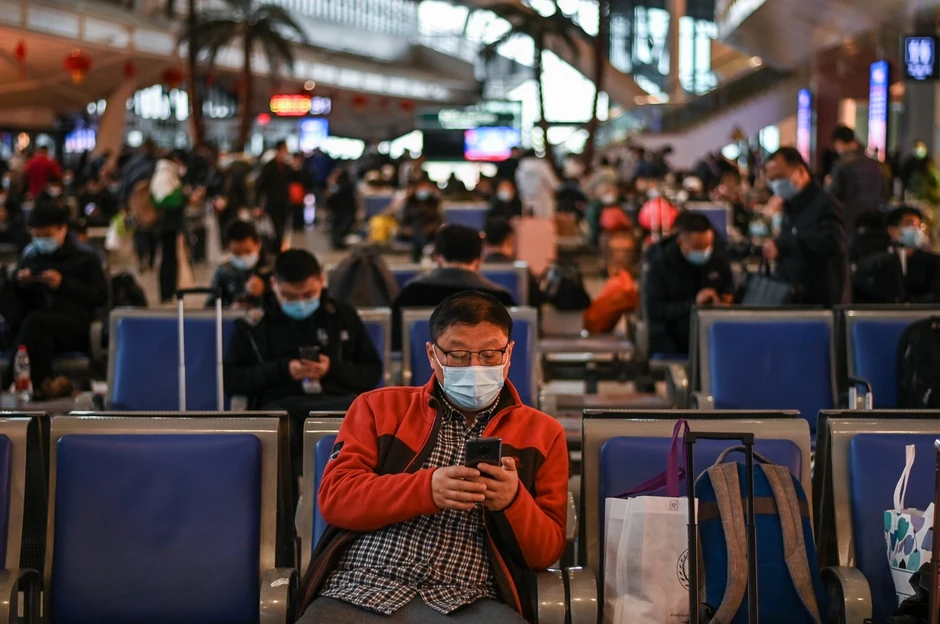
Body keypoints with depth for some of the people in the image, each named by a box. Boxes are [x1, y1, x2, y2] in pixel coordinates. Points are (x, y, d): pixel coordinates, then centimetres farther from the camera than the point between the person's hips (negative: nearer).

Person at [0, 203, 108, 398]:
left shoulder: (85, 257, 12)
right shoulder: (31, 258, 24)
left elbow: (101, 296, 0)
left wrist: (63, 284, -10)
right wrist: (19, 283, -1)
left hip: (75, 326, -5)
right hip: (40, 330, 5)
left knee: (35, 319, -37)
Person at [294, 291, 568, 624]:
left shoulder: (542, 432, 15)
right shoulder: (379, 408, 16)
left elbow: (547, 552, 12)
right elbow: (334, 497, 3)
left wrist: (514, 500, -10)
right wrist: (427, 488, -11)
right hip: (361, 591, 0)